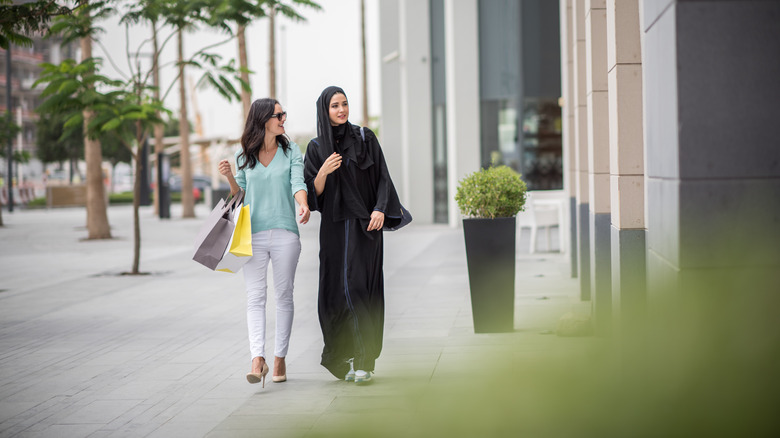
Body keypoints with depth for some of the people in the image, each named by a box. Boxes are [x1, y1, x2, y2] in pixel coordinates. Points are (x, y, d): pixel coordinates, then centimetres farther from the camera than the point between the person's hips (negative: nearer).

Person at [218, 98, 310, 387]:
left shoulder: (290, 151, 4)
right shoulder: (244, 154, 7)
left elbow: (298, 182, -9)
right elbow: (241, 191, 14)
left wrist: (304, 204, -30)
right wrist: (228, 176, -5)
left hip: (285, 233, 0)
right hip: (253, 233, 0)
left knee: (284, 296, 6)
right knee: (255, 297, -8)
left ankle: (280, 358, 15)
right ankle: (257, 358, -16)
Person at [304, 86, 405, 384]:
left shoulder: (365, 138, 4)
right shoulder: (317, 147, 8)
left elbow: (382, 177, 2)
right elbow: (314, 192, 4)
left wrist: (380, 209, -13)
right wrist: (323, 172, -15)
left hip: (365, 223, -2)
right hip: (334, 225, 2)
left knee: (359, 286, -12)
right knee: (337, 289, 1)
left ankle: (363, 360, -14)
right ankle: (345, 358, 12)